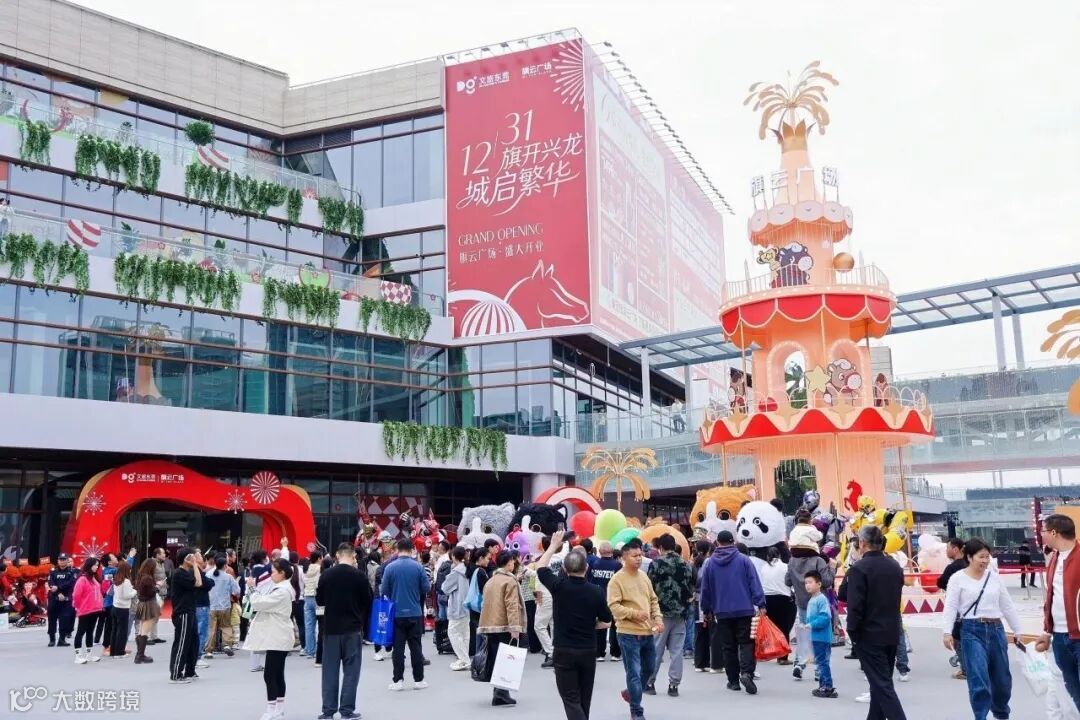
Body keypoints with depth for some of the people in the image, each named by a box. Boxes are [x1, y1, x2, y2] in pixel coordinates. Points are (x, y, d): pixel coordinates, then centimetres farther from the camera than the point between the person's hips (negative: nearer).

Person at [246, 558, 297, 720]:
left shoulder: (282, 591, -20)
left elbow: (259, 603, -20)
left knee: (269, 674, -7)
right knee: (278, 674, 14)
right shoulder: (280, 587, 13)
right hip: (277, 637, 10)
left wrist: (252, 588, -8)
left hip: (277, 638, -10)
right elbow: (265, 604, 17)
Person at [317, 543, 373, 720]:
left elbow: (319, 601, 7)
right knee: (351, 670, 5)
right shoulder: (360, 575, -9)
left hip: (331, 628, 2)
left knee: (330, 670, 8)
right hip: (353, 628, -2)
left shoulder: (325, 575, -4)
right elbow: (368, 602, -1)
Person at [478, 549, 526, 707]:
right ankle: (501, 692, -10)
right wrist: (515, 627, -22)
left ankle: (498, 693, 13)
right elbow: (512, 606, -18)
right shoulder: (510, 580, -8)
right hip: (505, 627, -7)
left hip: (490, 625, 8)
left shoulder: (490, 581, 16)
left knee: (495, 658, 10)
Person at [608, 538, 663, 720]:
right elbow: (613, 606, -17)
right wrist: (635, 613, -25)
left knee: (649, 668, 19)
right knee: (634, 673, -2)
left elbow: (653, 600, 17)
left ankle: (631, 693, 43)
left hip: (648, 632, 7)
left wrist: (658, 619, 3)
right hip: (629, 634, -7)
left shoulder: (644, 576, 9)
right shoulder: (617, 579, -12)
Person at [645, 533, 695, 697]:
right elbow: (691, 592, 7)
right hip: (680, 614, 3)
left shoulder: (657, 563, -8)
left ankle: (649, 683, 11)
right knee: (676, 650, 6)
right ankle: (673, 685, 7)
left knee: (656, 649, 5)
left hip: (661, 613, -3)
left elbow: (650, 589, -8)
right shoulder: (686, 565, 5)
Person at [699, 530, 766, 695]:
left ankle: (733, 680, 11)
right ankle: (746, 672, -19)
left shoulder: (709, 563, 3)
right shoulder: (744, 560, -1)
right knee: (746, 643, 2)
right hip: (744, 610, -1)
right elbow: (754, 583, -5)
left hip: (722, 612, 1)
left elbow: (705, 589, 7)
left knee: (729, 647, 9)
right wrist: (760, 604, -4)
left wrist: (707, 610, 17)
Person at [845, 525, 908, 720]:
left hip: (869, 636, -7)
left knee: (882, 685, -5)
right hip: (892, 634, 7)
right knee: (881, 681, 18)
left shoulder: (859, 568, -17)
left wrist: (852, 632, -7)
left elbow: (855, 606, -18)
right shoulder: (895, 567, 6)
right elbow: (897, 600, 13)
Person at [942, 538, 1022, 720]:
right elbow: (950, 607, -8)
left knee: (1002, 678, 15)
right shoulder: (958, 578, -4)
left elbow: (1007, 606, 14)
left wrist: (1018, 631, 13)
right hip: (972, 631, -4)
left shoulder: (994, 577, 8)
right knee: (979, 679, -12)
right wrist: (947, 632, -18)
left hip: (996, 630, 4)